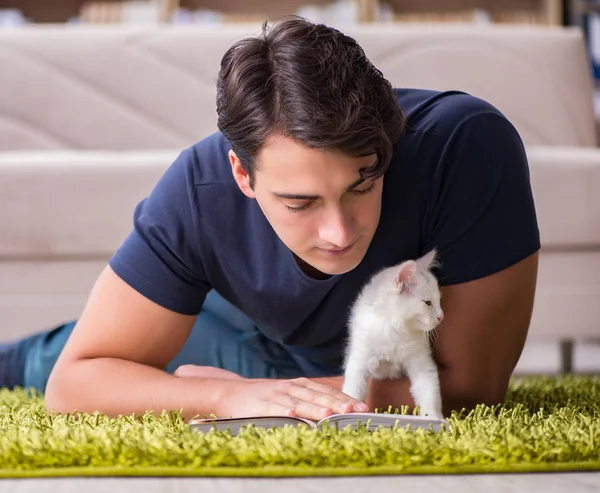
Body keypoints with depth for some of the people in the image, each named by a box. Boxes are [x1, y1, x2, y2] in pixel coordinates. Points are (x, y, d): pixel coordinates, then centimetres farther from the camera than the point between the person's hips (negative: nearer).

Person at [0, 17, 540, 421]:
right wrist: (232, 396, -52)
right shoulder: (201, 188, -40)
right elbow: (72, 382, -34)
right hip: (263, 334, 0)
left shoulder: (471, 146, -47)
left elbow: (471, 385, -39)